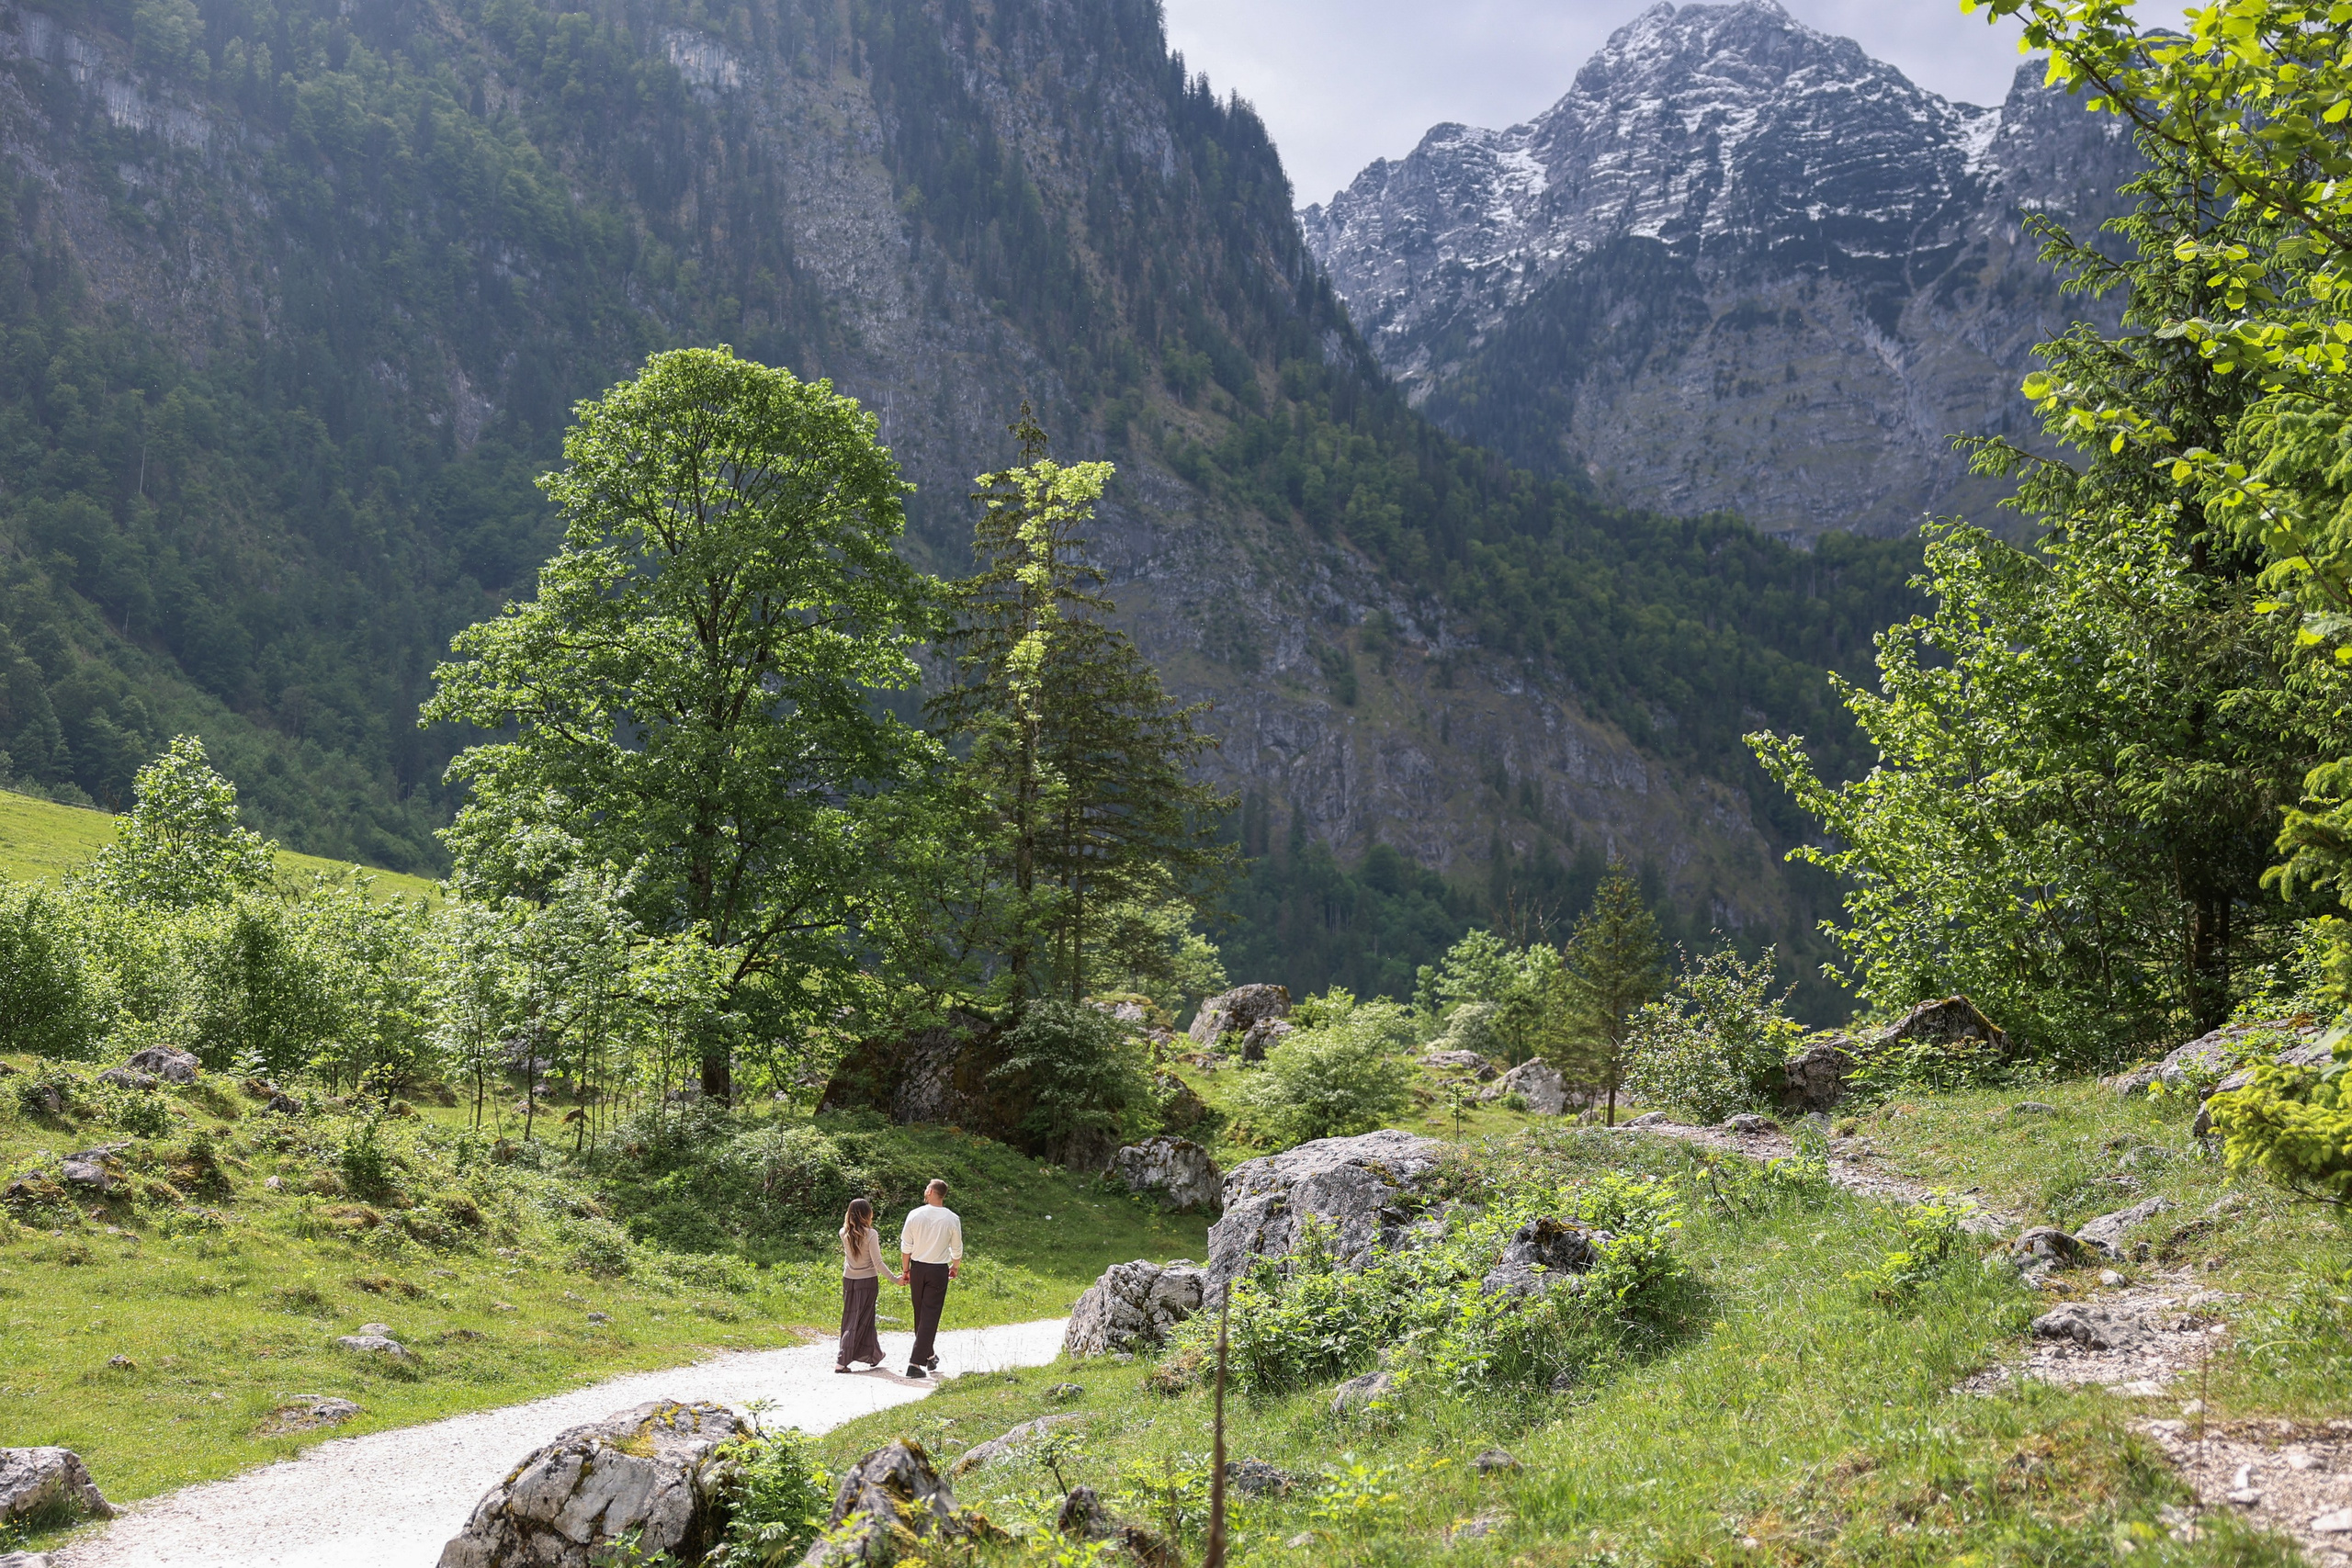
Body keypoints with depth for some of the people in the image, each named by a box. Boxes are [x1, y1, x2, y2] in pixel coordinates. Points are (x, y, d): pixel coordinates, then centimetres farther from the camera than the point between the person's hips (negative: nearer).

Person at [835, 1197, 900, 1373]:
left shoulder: (844, 1233, -3)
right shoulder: (871, 1234, -17)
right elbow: (877, 1263, -16)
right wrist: (895, 1279, -9)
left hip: (848, 1279, 5)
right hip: (867, 1281, -5)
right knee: (860, 1321, 2)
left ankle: (874, 1355, 25)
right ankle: (842, 1361, 2)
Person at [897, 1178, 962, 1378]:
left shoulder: (915, 1215, -5)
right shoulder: (952, 1219, -6)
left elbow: (906, 1247, -1)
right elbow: (957, 1249, 4)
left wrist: (906, 1270, 10)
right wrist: (955, 1267, 23)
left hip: (918, 1268, 2)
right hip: (939, 1270, -2)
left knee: (920, 1314, 17)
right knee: (930, 1315, -1)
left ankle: (929, 1355, 32)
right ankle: (916, 1363, -9)